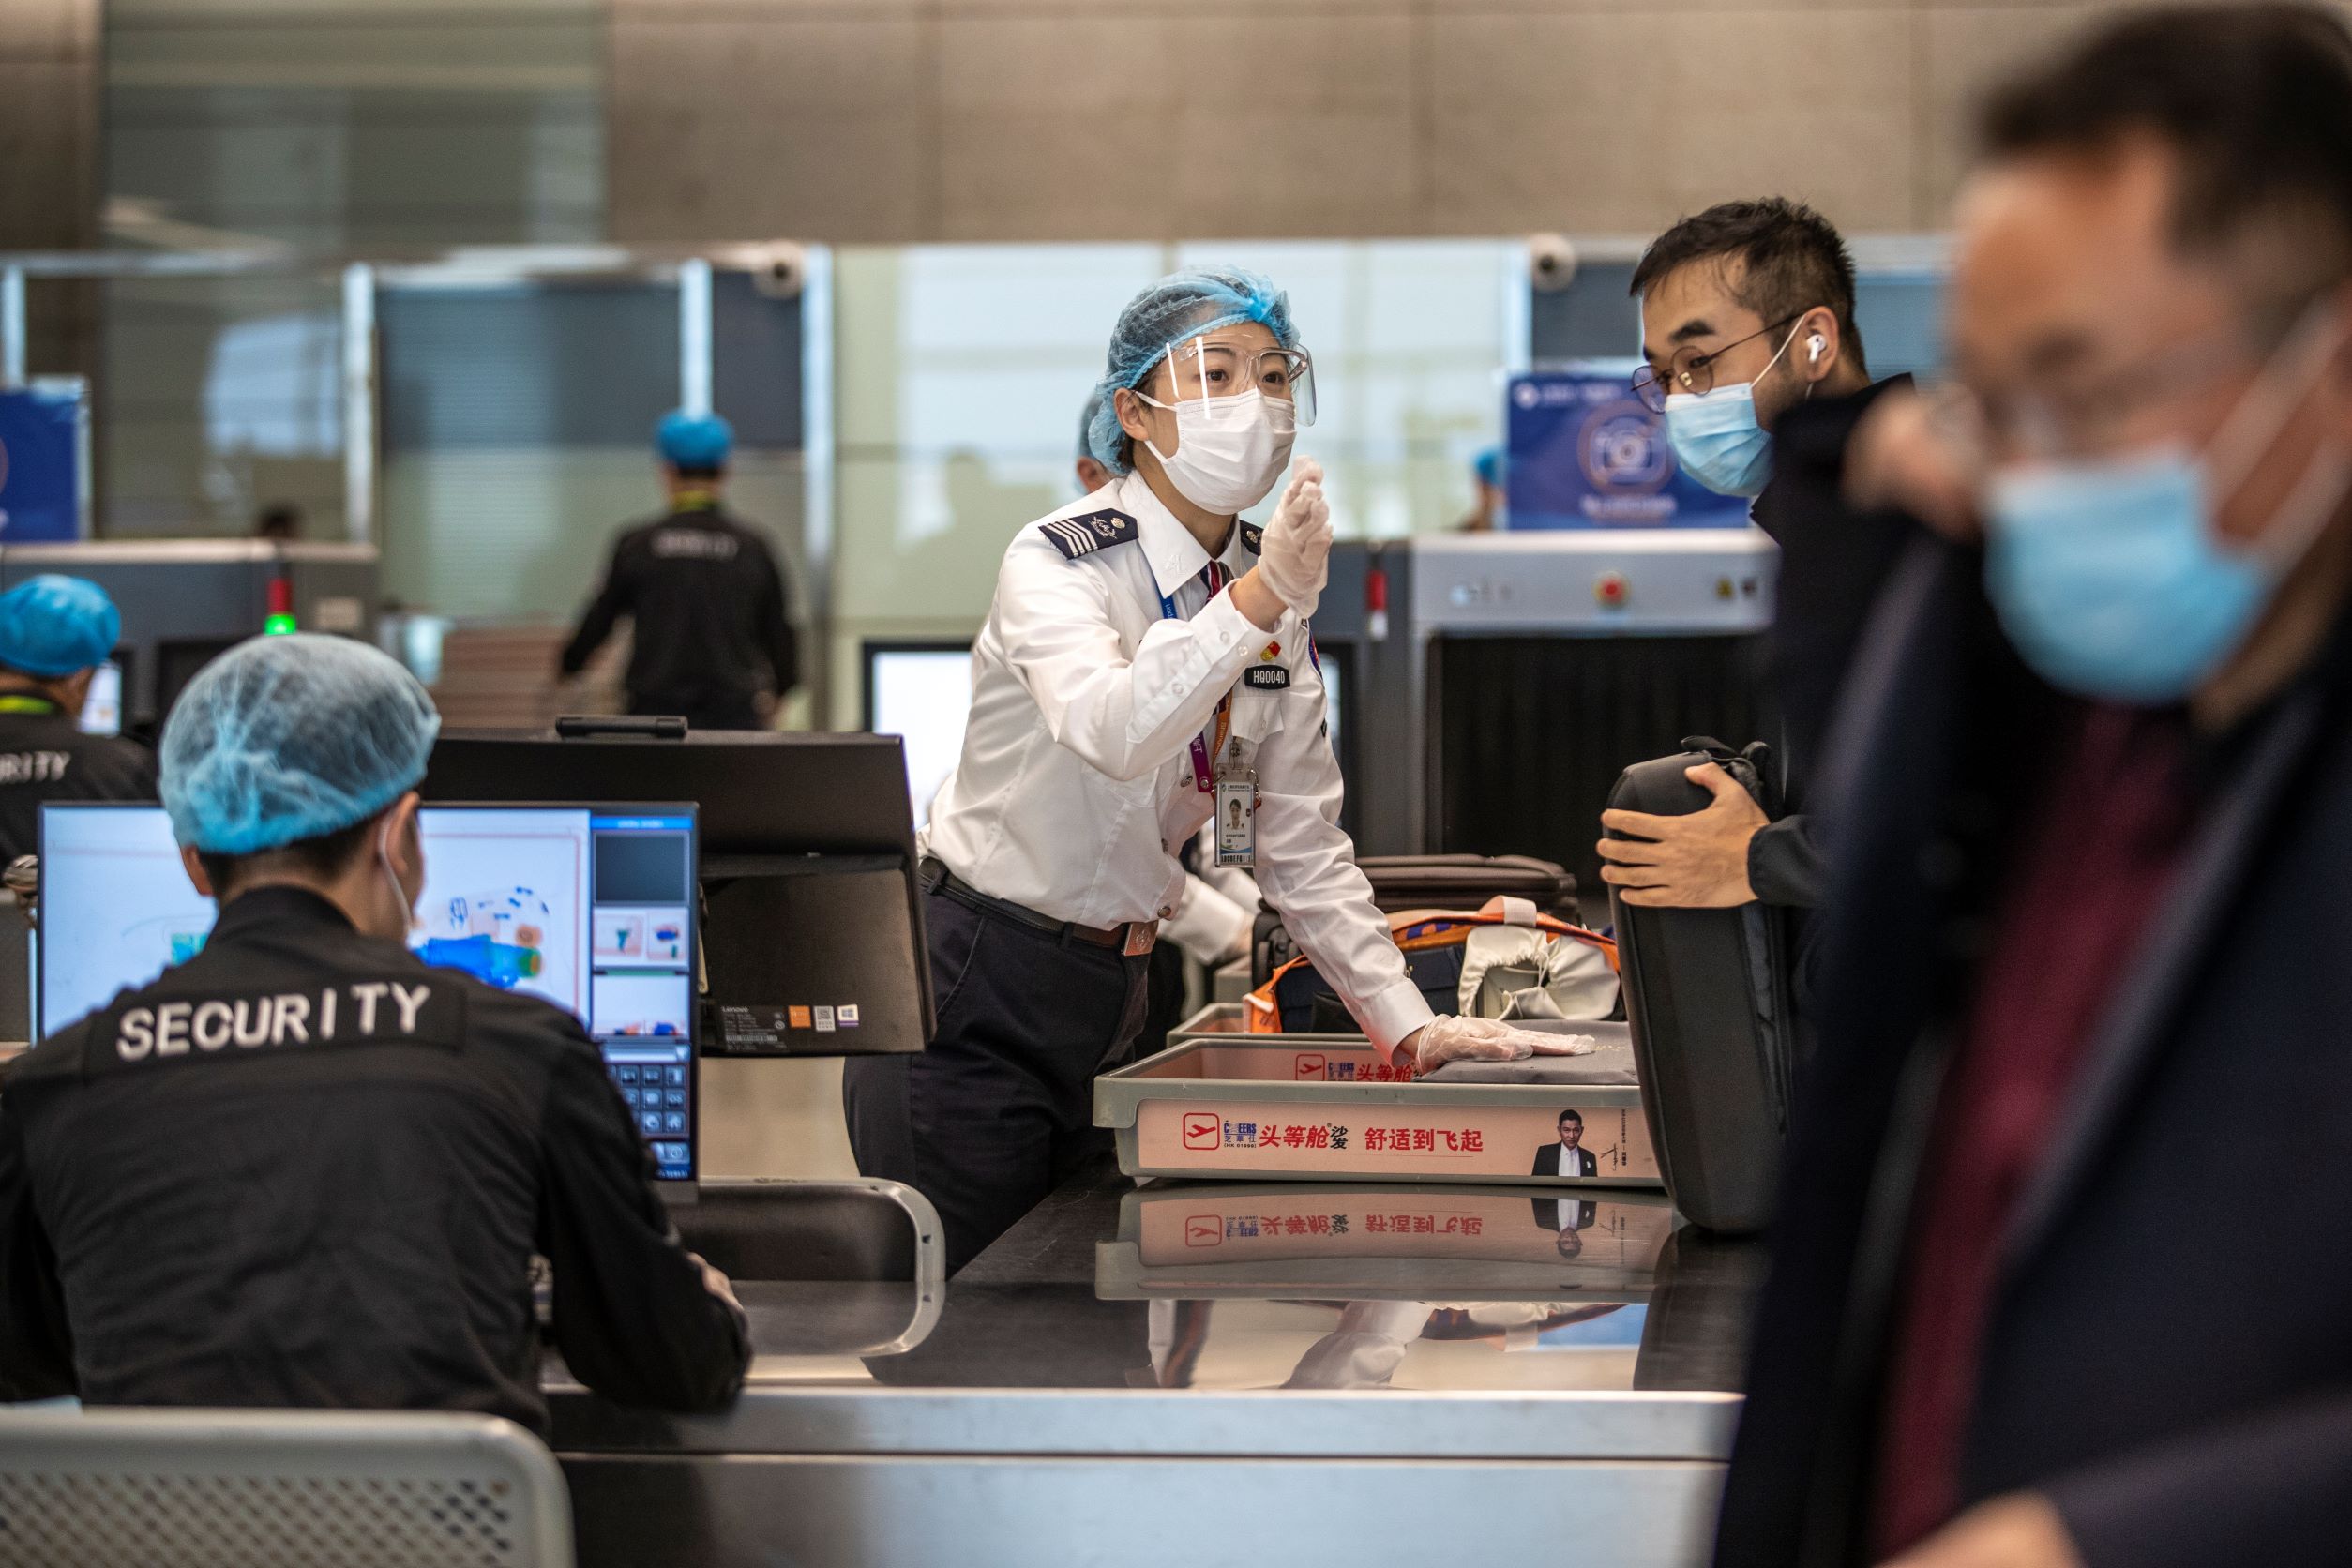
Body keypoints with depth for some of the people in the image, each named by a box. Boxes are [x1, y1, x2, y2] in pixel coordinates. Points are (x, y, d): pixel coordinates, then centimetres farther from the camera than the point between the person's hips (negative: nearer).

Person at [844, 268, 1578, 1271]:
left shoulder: (1275, 596, 5)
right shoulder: (1058, 561, -16)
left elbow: (1302, 847, 7)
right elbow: (1112, 732, -38)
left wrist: (1410, 1027, -2)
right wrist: (1263, 596, -46)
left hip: (1107, 999, 7)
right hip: (973, 998, -7)